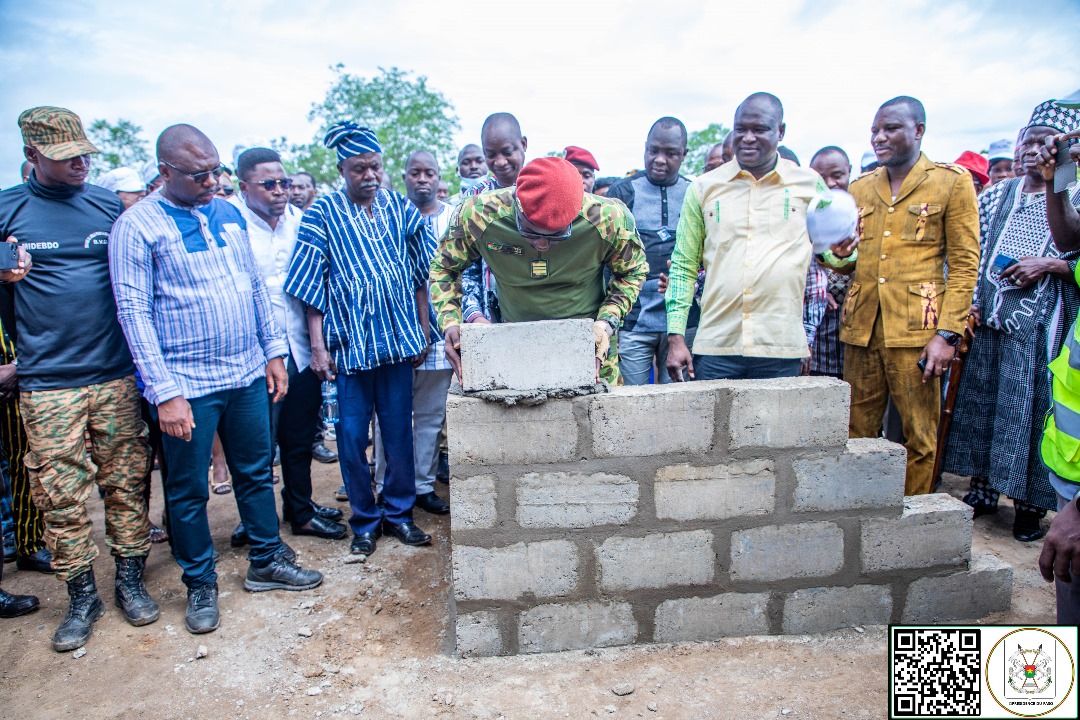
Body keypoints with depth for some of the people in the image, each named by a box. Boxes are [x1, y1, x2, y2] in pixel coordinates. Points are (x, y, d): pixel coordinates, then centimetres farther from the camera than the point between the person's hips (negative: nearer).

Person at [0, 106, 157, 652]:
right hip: (47, 384, -1)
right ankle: (82, 596, 20)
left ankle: (130, 580, 23)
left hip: (116, 375, 1)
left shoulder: (110, 205, 7)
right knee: (62, 495, 4)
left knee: (126, 483, 7)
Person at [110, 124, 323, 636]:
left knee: (256, 473, 15)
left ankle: (266, 562, 32)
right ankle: (200, 584, 26)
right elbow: (134, 312, -12)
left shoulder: (229, 214, 9)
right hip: (187, 384, -5)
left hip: (247, 375, 5)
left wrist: (273, 351, 9)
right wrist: (164, 391, -16)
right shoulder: (137, 226, -8)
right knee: (189, 491, 8)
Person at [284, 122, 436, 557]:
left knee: (400, 432, 9)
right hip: (348, 342, -2)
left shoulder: (401, 208, 6)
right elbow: (312, 286, -1)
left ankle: (399, 512, 26)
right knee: (352, 436, 5)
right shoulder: (323, 214, -1)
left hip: (398, 339, 2)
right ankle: (365, 521, 22)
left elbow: (420, 276, 10)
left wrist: (423, 334, 7)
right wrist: (317, 346, -6)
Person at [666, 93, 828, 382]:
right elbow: (684, 267, 7)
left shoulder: (810, 184, 6)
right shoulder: (704, 188, 7)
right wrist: (676, 338, 1)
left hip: (782, 351, 0)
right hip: (714, 349, 1)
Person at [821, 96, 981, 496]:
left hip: (915, 329, -4)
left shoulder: (952, 181, 3)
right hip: (861, 326, 4)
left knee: (920, 437, 2)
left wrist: (948, 333, -11)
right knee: (857, 433, 7)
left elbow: (964, 263, -2)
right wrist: (839, 255, -4)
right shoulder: (860, 188, 15)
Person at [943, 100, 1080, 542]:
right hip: (987, 321, 4)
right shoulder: (996, 195, 13)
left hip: (1041, 326, -4)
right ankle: (982, 491, 23)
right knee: (979, 405, 8)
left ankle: (1029, 503, 14)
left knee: (1034, 410, 0)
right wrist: (967, 301, 0)